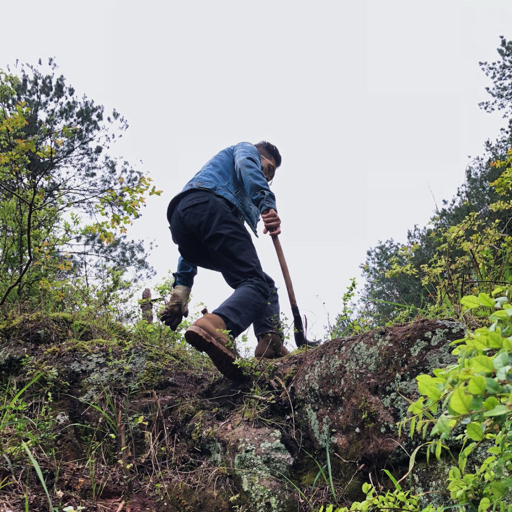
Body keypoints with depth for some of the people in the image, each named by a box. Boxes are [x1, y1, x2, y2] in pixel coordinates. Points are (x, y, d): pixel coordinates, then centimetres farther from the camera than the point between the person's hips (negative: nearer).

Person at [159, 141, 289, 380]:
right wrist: (268, 204, -20)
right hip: (208, 207, -8)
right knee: (256, 283, -19)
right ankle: (214, 326, -49)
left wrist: (181, 289, 28)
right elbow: (246, 166, -4)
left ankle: (270, 343, -12)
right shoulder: (246, 149, 28)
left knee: (265, 285, 12)